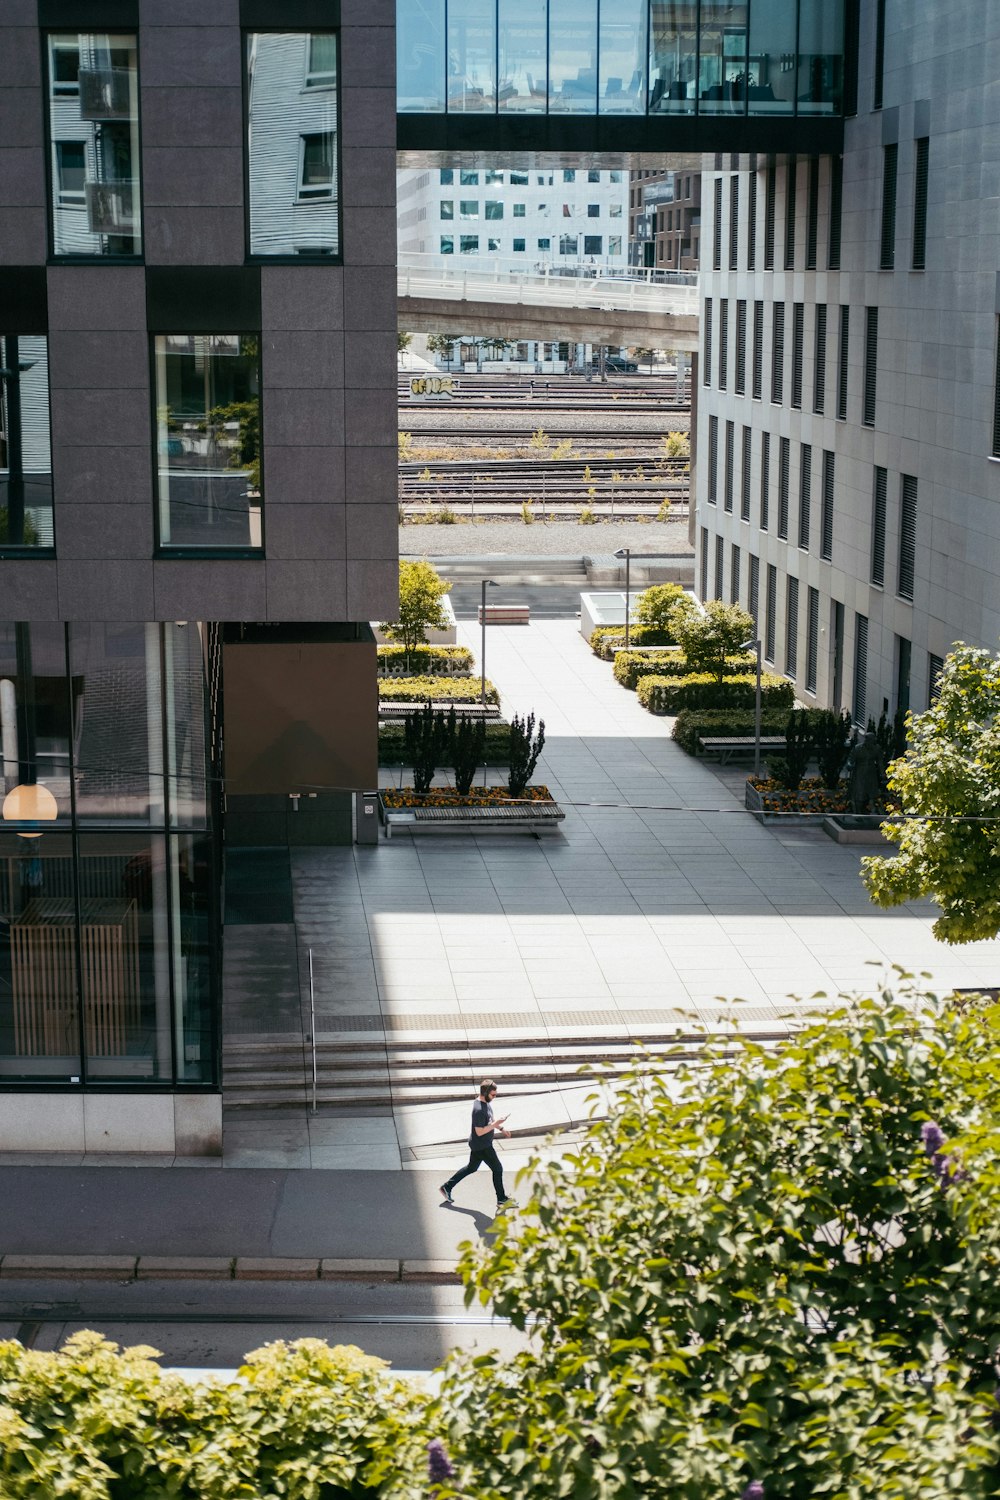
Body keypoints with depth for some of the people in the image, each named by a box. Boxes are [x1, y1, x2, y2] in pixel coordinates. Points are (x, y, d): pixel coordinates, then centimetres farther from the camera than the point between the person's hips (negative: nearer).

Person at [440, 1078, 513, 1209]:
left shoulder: (487, 1102, 2)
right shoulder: (479, 1109, -30)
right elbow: (479, 1131, -28)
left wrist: (501, 1129, 10)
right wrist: (496, 1123, -26)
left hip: (478, 1144, 10)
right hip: (481, 1146, -10)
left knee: (472, 1167, 22)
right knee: (497, 1169, 2)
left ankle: (447, 1187, 30)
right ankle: (501, 1200, 15)